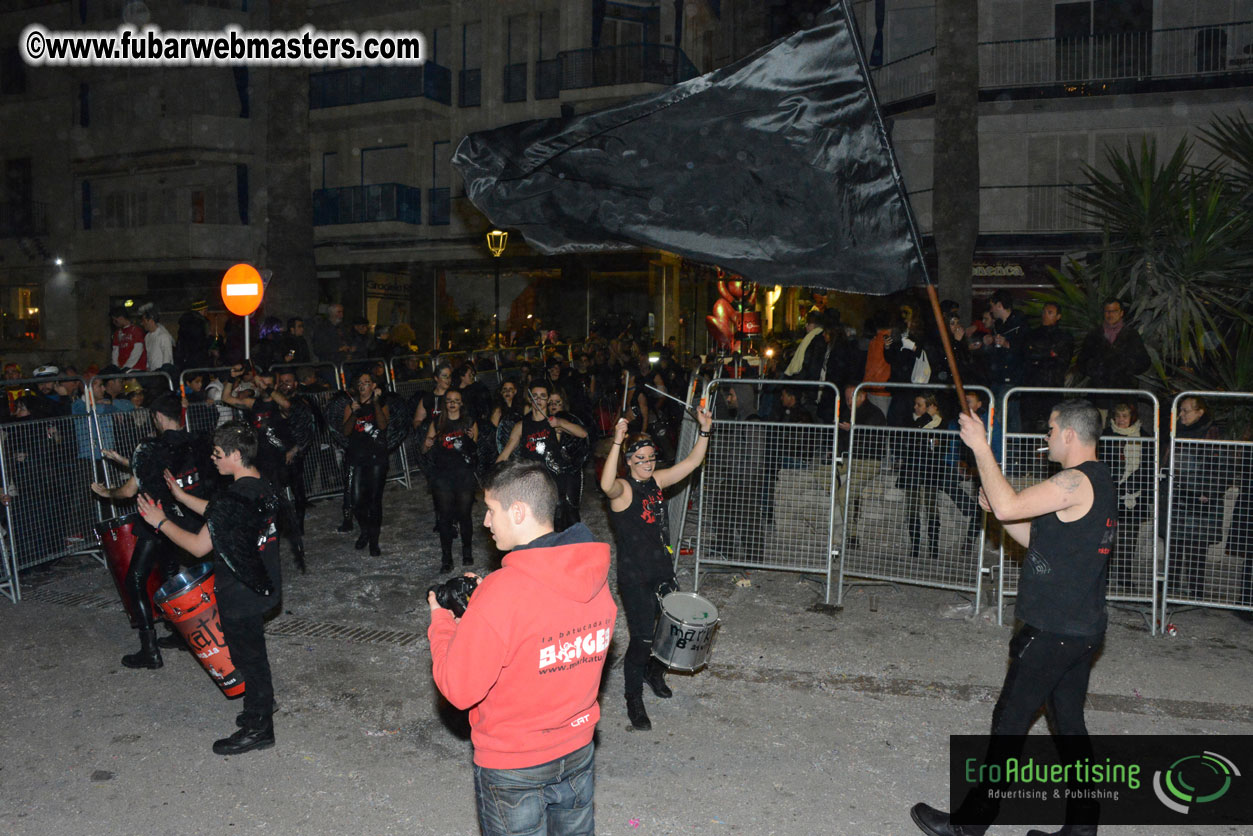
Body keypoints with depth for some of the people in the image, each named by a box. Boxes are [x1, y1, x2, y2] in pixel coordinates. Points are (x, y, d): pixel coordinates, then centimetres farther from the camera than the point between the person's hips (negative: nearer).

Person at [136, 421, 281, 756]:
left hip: (241, 594, -9)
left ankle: (258, 729, 19)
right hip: (261, 586, 9)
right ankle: (260, 711, 39)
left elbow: (199, 546, -20)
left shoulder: (233, 499, -27)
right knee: (252, 654, 23)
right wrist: (182, 496, 20)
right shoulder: (261, 488, 2)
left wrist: (160, 521, -10)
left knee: (248, 656, 5)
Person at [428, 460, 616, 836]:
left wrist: (441, 622, -6)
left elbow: (459, 689, -21)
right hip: (578, 750, 6)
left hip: (513, 765, -6)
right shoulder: (595, 576, -8)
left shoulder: (502, 593, -29)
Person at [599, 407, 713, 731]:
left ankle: (654, 672, 45)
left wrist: (705, 430, -6)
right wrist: (617, 442, -49)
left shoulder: (656, 481, 6)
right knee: (642, 639, -4)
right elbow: (607, 485, -40)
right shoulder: (623, 488, -15)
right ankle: (634, 699, 16)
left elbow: (692, 462, 7)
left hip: (663, 572, 7)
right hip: (634, 578, -7)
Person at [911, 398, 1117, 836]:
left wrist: (981, 447, -21)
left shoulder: (1077, 481, -19)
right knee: (1069, 723, 15)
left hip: (1052, 631, -10)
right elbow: (1042, 541, 19)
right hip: (1082, 629, 10)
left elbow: (1008, 507, -28)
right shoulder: (1097, 482, 15)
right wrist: (999, 509, 6)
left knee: (1009, 722, -1)